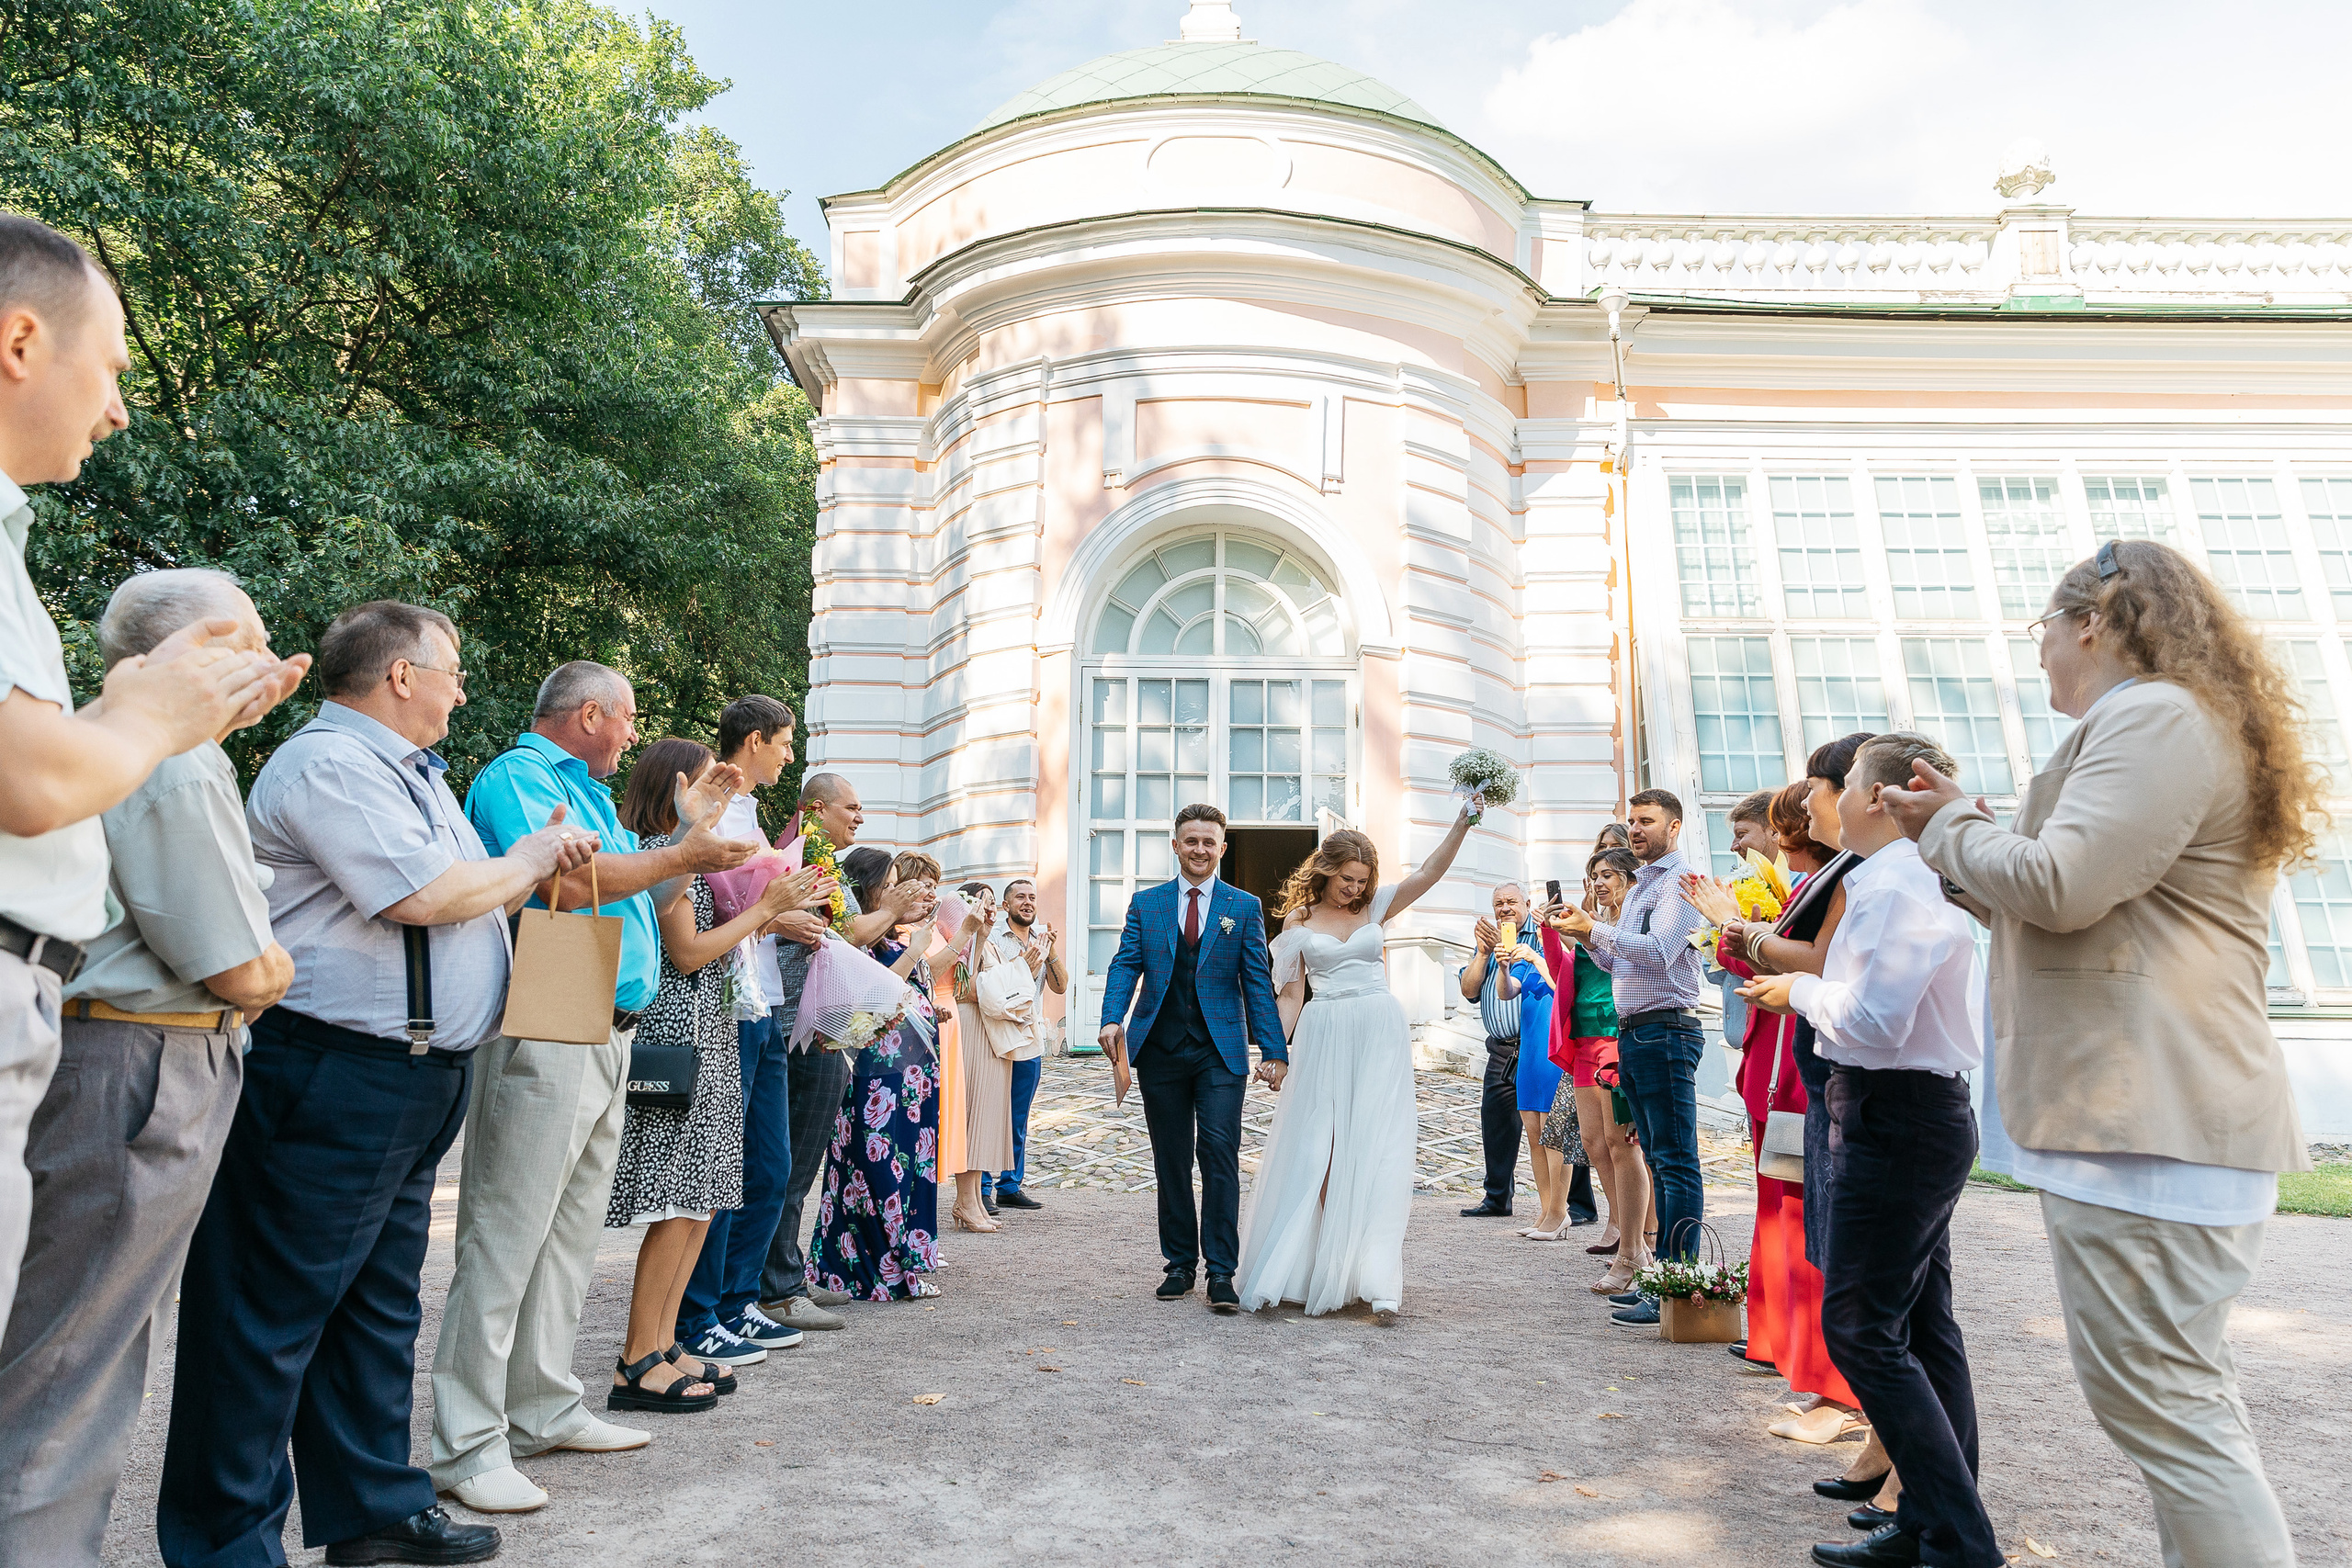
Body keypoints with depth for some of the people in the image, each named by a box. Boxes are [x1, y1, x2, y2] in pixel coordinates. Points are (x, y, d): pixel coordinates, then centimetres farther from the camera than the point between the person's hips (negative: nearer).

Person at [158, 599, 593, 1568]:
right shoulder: (327, 763, -13)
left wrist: (538, 867, 10)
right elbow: (424, 894, -22)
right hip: (333, 1078, -10)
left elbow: (472, 900, 26)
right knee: (273, 1314, 0)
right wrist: (528, 861, -6)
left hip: (418, 1080, 10)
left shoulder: (415, 772, 20)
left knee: (380, 1303, 17)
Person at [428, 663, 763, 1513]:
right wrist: (679, 857, -13)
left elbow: (628, 888, 25)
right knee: (507, 1239, -5)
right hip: (544, 1036, -10)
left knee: (569, 1235, 14)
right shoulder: (515, 776, -8)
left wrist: (692, 824, 21)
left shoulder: (588, 790, 22)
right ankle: (468, 1444, 2)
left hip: (606, 1038, 10)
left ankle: (546, 1410, 24)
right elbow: (568, 879, -23)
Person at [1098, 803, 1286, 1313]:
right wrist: (1112, 1019, -17)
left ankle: (1221, 1272, -2)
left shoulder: (1244, 907, 6)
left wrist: (1274, 1051, -5)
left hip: (1220, 1052, -2)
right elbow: (1125, 965, 1)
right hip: (1160, 1051, 2)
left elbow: (1258, 982, 2)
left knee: (1220, 1155, -10)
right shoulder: (1145, 903, 9)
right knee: (1171, 1162, 9)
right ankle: (1180, 1263, 21)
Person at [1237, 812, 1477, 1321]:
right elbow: (1290, 995, 7)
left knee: (1377, 1150, -6)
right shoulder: (1298, 919, 6)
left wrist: (1462, 823, -15)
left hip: (1380, 1036, 0)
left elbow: (1430, 872, -3)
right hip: (1323, 1039, 0)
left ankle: (1377, 1279, -8)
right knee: (1318, 1152, -1)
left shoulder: (1376, 907, 8)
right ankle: (1319, 1268, 11)